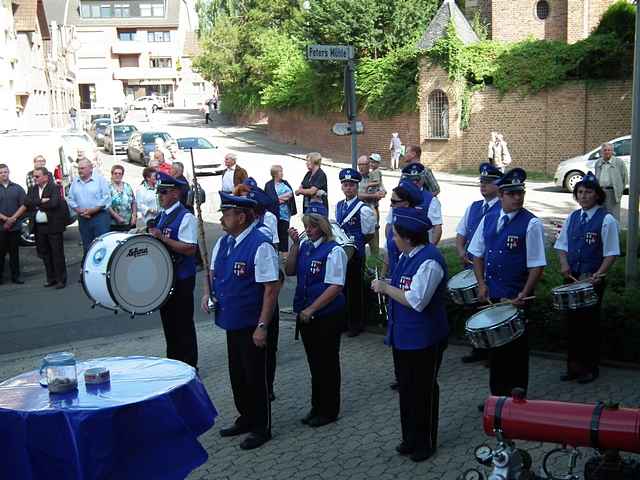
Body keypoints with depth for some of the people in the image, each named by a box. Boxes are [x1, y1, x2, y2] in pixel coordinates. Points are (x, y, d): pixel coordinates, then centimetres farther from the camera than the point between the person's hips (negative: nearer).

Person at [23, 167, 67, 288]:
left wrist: (36, 204, -10)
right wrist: (41, 201, -16)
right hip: (39, 227, 6)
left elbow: (53, 203, -22)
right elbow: (26, 202, -4)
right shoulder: (32, 189, 11)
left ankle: (61, 279, 6)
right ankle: (51, 278, 21)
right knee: (45, 254, 12)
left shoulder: (54, 188, -7)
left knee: (57, 253, 0)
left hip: (53, 226, -6)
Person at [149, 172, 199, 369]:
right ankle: (172, 362, 32)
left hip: (182, 279, -8)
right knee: (168, 321, 18)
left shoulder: (186, 217, -15)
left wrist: (162, 237, -26)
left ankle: (188, 366, 15)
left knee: (183, 323, 2)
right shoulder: (161, 216, 11)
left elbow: (190, 249, -24)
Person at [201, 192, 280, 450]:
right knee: (237, 373, 18)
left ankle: (261, 428, 20)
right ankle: (246, 418, 35)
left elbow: (272, 288, -21)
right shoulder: (223, 242, 5)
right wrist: (208, 293, 0)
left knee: (254, 376, 5)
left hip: (251, 325, -8)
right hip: (231, 321, 8)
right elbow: (213, 271, 21)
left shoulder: (260, 246, -20)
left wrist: (262, 326, -22)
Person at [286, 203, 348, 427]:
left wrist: (311, 310, -18)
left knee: (327, 362, 7)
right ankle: (317, 407, 32)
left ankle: (329, 411, 22)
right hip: (306, 314, 6)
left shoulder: (334, 251, -15)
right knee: (314, 361, 17)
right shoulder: (304, 246, 4)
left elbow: (335, 287, -18)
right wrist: (295, 244, -4)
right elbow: (290, 271, 8)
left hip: (327, 316, -6)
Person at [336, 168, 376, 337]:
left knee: (355, 288, 4)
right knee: (340, 286, 13)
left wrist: (355, 244, -4)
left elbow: (369, 234, -7)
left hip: (355, 254, -6)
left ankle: (356, 323, 18)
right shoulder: (339, 206, 8)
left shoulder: (363, 209, -13)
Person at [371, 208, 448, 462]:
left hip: (423, 341, -9)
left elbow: (416, 300, -29)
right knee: (406, 388, 18)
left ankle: (425, 443, 24)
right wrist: (384, 286, 0)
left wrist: (386, 288, -20)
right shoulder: (407, 256, 5)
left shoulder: (429, 261, -24)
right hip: (403, 336, 9)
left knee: (423, 391, 7)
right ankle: (410, 438, 33)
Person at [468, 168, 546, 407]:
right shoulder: (488, 219, 5)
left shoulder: (531, 224, -11)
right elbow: (478, 254, 12)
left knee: (516, 349, 6)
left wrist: (523, 295, -18)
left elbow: (537, 266, -12)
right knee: (495, 345, 17)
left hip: (516, 298, -5)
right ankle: (497, 395, 32)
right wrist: (481, 284, 1)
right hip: (491, 296, 5)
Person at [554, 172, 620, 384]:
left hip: (593, 280, -5)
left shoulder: (606, 220, -9)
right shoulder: (572, 217, 7)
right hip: (572, 277, 5)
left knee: (590, 322, 3)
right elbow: (562, 245, 14)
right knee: (573, 321, 11)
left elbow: (611, 254, -10)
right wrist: (564, 264, -4)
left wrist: (597, 275, -20)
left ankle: (590, 368, 18)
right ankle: (574, 366, 23)